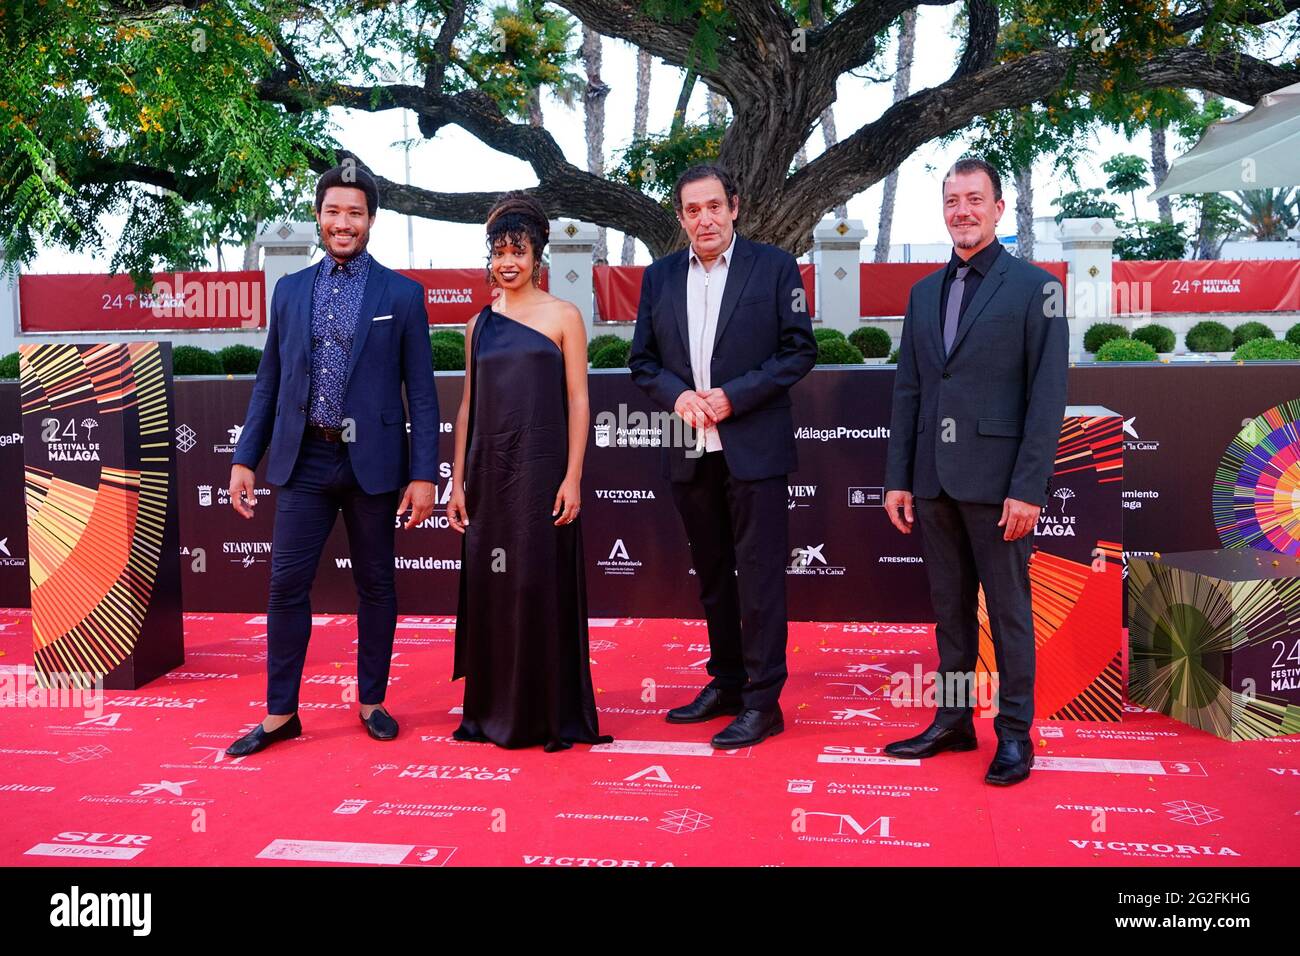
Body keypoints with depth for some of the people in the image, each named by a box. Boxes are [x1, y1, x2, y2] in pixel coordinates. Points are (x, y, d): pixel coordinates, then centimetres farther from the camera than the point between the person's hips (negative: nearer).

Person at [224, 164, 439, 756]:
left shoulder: (402, 294, 1)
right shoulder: (289, 290, 10)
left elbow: (420, 391, -1)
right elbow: (269, 383, 12)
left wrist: (423, 474, -7)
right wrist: (245, 458, 6)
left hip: (374, 461, -2)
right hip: (304, 460, 2)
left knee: (375, 586, 9)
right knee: (286, 585, 3)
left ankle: (371, 701, 24)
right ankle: (280, 713, 15)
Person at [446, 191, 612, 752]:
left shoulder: (563, 316, 1)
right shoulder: (480, 324, 12)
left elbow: (578, 402, -3)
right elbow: (468, 406, 13)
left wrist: (572, 477, -12)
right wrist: (457, 481, 8)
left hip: (540, 472, -4)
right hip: (488, 473, 4)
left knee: (541, 586, -1)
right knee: (487, 589, 8)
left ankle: (549, 715, 12)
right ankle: (493, 711, 20)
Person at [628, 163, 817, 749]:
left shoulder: (774, 267, -1)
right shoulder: (659, 277, 10)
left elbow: (799, 350, -4)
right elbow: (642, 360, 11)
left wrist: (735, 395, -14)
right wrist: (676, 394, -9)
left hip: (753, 448, -4)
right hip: (689, 452, 5)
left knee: (759, 575, -2)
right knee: (712, 573, 14)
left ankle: (762, 701, 7)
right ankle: (725, 683, 28)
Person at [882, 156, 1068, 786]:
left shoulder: (1034, 286, -2)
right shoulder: (924, 292, 14)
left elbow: (1048, 394, -7)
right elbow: (907, 391, 13)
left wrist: (1028, 487, -14)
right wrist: (897, 478, 7)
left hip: (996, 477, -5)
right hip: (933, 479, 5)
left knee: (1008, 608, 4)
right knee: (949, 607, 12)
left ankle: (1014, 732, 15)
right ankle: (952, 721, 23)